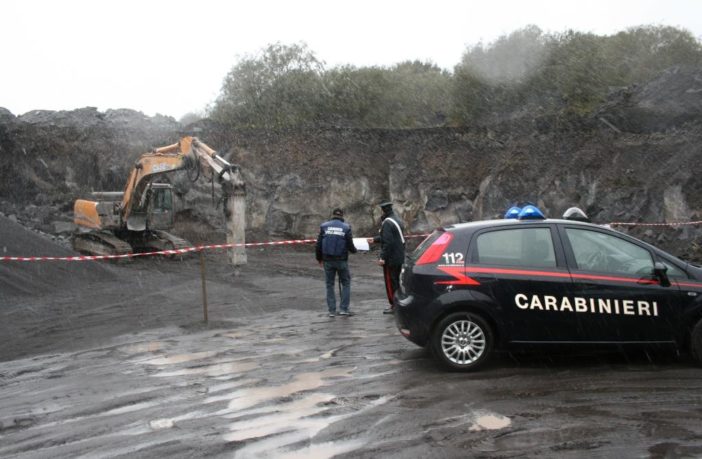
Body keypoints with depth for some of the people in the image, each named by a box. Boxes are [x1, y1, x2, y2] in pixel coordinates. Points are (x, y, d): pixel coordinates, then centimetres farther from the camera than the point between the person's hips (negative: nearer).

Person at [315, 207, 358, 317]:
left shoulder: (324, 226, 1)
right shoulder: (346, 227, -3)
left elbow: (318, 245, 0)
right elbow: (350, 246, -4)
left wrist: (319, 258, 13)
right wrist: (354, 250, 19)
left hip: (328, 260, 2)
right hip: (341, 260, -2)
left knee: (329, 285, 10)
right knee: (346, 283, 12)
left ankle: (332, 310, 10)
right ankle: (343, 308, 6)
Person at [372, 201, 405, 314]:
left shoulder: (387, 223, -18)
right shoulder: (397, 220, 13)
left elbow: (387, 241, -25)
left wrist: (383, 257, -22)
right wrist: (375, 239, 34)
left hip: (391, 258, -10)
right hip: (399, 257, 10)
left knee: (390, 282, -1)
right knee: (396, 281, 18)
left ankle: (394, 306, 3)